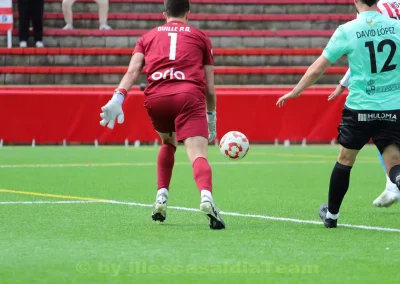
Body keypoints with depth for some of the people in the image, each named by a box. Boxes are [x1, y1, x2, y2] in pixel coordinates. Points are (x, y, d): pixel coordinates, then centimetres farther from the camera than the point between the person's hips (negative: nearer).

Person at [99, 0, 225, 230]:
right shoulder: (200, 37, 23)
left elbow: (133, 71, 9)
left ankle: (161, 198, 19)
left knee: (168, 144, 31)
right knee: (199, 155, -15)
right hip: (190, 96, -2)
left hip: (156, 98, 3)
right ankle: (206, 196, -44)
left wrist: (118, 98, -1)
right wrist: (211, 117, 29)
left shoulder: (149, 37, 27)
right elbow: (209, 87, 20)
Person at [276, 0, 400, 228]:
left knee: (345, 159, 17)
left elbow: (317, 69, 0)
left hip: (360, 107, -1)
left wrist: (295, 92, 13)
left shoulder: (347, 31, -5)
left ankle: (331, 214, 32)